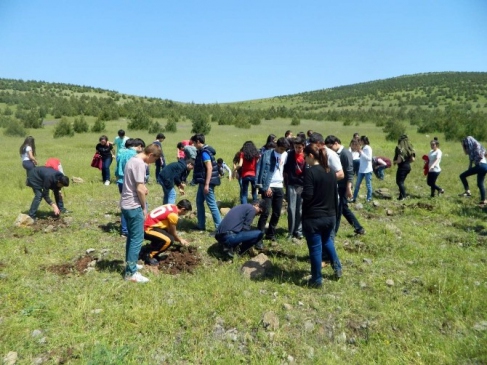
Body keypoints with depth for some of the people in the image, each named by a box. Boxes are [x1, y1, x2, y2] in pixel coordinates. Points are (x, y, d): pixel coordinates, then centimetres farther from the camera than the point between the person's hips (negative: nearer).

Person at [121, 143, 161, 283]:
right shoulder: (140, 163, -18)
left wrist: (143, 188, 4)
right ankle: (131, 272, 3)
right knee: (137, 238, -3)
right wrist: (144, 208, -10)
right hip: (134, 206, -10)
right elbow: (139, 189, -21)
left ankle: (130, 264, 31)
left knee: (131, 236, 19)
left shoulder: (132, 160, 12)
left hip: (126, 204, 10)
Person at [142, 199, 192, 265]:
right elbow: (173, 233, -3)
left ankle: (151, 251, 22)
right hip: (147, 229, -10)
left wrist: (179, 239, 27)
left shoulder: (172, 207, 8)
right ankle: (149, 256, -7)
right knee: (169, 240, -22)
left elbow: (169, 229, 21)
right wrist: (180, 240, 15)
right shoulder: (173, 214, -18)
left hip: (147, 225, 10)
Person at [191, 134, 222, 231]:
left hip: (206, 183, -11)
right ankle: (201, 225, 25)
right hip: (203, 182, 11)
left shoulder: (204, 152, -17)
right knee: (199, 202, 16)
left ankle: (220, 227, -1)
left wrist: (206, 184, -26)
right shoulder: (202, 151, 13)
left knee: (211, 204, -6)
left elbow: (209, 168, -23)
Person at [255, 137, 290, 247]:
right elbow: (262, 171, -11)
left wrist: (284, 181, 4)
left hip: (279, 187, 5)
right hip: (268, 187, -5)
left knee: (277, 213, 10)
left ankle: (270, 233, 27)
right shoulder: (267, 154, -9)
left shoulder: (285, 155, 6)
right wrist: (266, 187, -13)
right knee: (266, 212, -11)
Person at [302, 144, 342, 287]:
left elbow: (307, 196, -22)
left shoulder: (310, 172, -17)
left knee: (315, 248, 6)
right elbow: (335, 194, 13)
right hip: (330, 216, 7)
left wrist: (301, 191, -1)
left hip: (313, 218, -7)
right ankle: (337, 268, 35)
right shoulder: (331, 172, 6)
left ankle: (317, 280, 18)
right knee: (327, 241, 30)